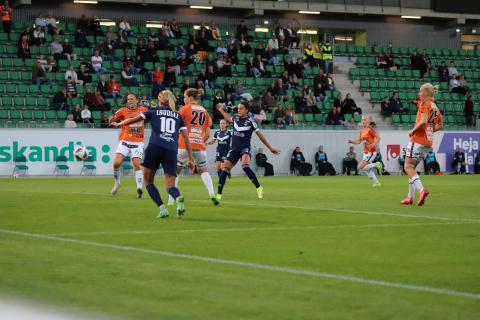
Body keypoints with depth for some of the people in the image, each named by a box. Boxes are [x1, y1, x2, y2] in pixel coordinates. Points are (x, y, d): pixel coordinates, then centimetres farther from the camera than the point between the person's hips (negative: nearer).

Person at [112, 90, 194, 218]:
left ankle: (162, 208, -3)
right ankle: (178, 198, -33)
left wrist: (118, 124, 35)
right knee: (170, 185, 3)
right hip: (171, 150, 2)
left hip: (154, 148, -2)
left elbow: (133, 120, 16)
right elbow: (186, 138, 13)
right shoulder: (178, 116, 19)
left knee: (148, 180, 14)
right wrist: (190, 159, 15)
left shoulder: (154, 111, 14)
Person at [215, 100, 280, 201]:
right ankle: (219, 194, 4)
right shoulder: (236, 117, 4)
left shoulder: (250, 121, -10)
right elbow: (229, 119, 30)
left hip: (245, 148, -5)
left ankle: (259, 188, -18)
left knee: (245, 166, -32)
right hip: (234, 148, 5)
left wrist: (270, 148, 0)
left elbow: (259, 135, -3)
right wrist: (221, 110, 32)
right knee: (225, 169, -5)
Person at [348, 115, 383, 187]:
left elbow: (378, 137, -14)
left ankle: (376, 165, -3)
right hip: (366, 152, 9)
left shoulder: (370, 129, -12)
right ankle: (376, 182, 20)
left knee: (360, 167, -15)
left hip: (371, 151, -9)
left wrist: (373, 145, -28)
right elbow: (359, 141, 17)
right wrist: (351, 141, 0)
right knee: (368, 169, 10)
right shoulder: (362, 131, 12)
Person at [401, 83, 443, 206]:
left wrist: (413, 131, -13)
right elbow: (439, 126, 22)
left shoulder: (424, 103, -9)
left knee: (408, 167, -5)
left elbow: (424, 120, -23)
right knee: (412, 168, 16)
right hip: (428, 142, 8)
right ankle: (410, 197, 14)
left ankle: (422, 190, -24)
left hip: (418, 139, -8)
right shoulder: (436, 107, 15)